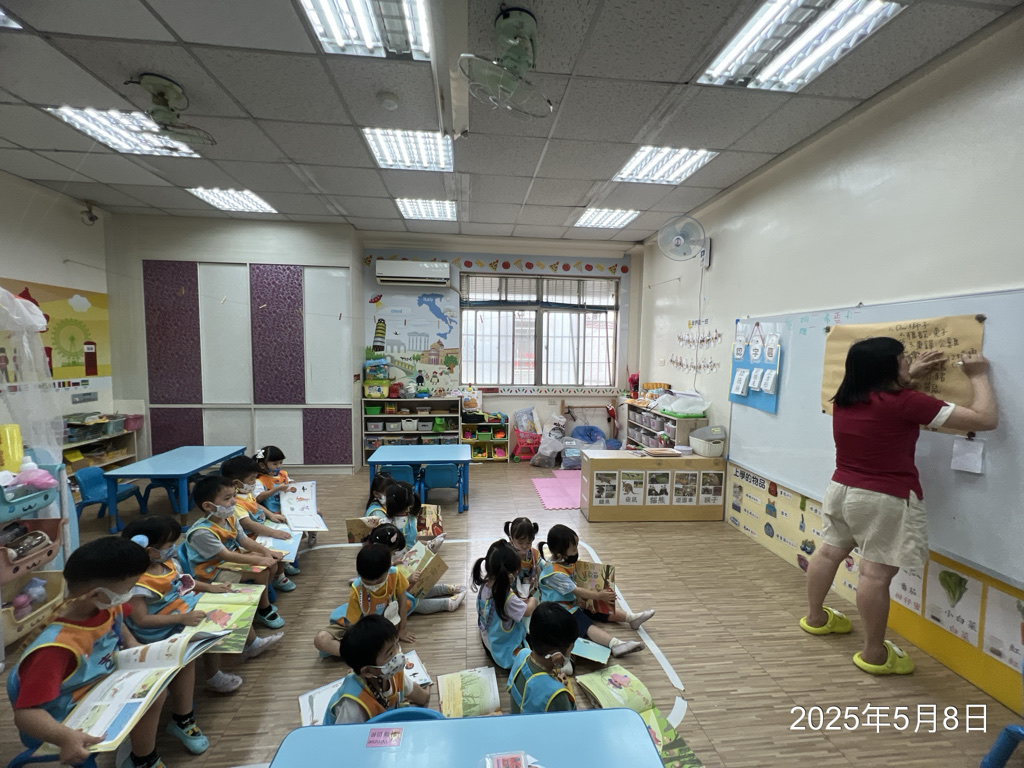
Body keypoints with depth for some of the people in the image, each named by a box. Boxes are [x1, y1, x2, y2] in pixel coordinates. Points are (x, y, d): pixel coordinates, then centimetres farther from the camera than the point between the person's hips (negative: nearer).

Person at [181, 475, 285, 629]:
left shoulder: (229, 518, -2)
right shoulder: (202, 532, -30)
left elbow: (244, 540, 2)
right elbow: (226, 556, -31)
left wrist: (265, 551, -13)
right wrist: (258, 560, -31)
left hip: (233, 555, 9)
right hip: (213, 572, -9)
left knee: (271, 561, 2)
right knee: (261, 572, -21)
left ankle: (261, 597, 19)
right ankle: (264, 610, 0)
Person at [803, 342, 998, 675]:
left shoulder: (845, 399, 3)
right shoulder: (905, 402, -17)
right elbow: (986, 419, -11)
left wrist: (911, 375, 25)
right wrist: (979, 377, 3)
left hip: (841, 490, 8)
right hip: (885, 501, -7)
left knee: (830, 550, 20)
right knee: (877, 572, -1)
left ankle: (815, 617, 37)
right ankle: (874, 654, 10)